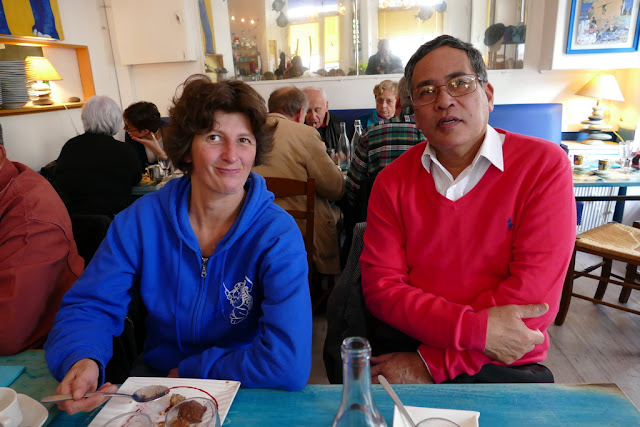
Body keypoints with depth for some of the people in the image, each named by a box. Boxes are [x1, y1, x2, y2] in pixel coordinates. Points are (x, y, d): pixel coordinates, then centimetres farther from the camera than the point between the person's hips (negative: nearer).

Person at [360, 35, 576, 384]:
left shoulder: (544, 165, -6)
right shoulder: (392, 181, 1)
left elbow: (533, 296, -12)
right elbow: (380, 286, -5)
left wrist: (432, 364, -14)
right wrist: (475, 328, -19)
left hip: (505, 363, 1)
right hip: (405, 347, 0)